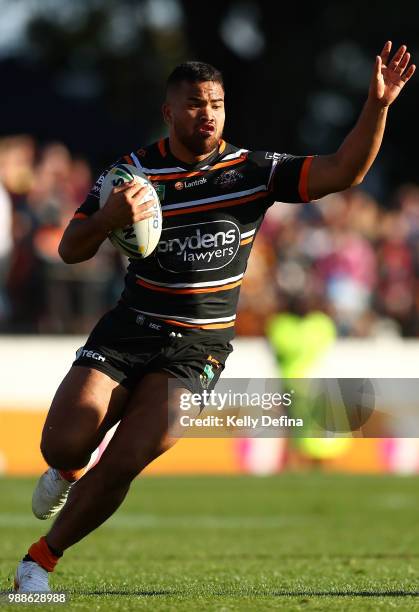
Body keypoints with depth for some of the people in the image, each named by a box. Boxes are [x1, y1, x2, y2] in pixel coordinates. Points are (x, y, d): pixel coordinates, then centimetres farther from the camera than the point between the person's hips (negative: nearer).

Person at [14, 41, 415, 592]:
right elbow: (70, 251, -3)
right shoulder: (134, 171, -2)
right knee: (64, 442, -15)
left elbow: (344, 171, -10)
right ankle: (68, 473, 26)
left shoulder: (253, 170, -1)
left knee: (125, 460, -18)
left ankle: (40, 560, 1)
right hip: (126, 333, 1)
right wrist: (108, 218, -25)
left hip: (197, 346, -1)